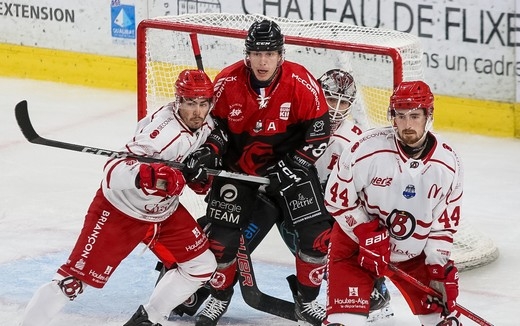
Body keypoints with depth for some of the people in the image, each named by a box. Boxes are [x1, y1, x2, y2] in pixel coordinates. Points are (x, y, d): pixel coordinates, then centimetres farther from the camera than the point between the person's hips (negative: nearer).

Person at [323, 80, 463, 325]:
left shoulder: (447, 163, -11)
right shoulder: (368, 148, -22)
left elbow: (444, 223, -2)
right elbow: (336, 199, -13)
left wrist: (440, 268, -8)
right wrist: (369, 235, -18)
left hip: (413, 254, 4)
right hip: (356, 243, -3)